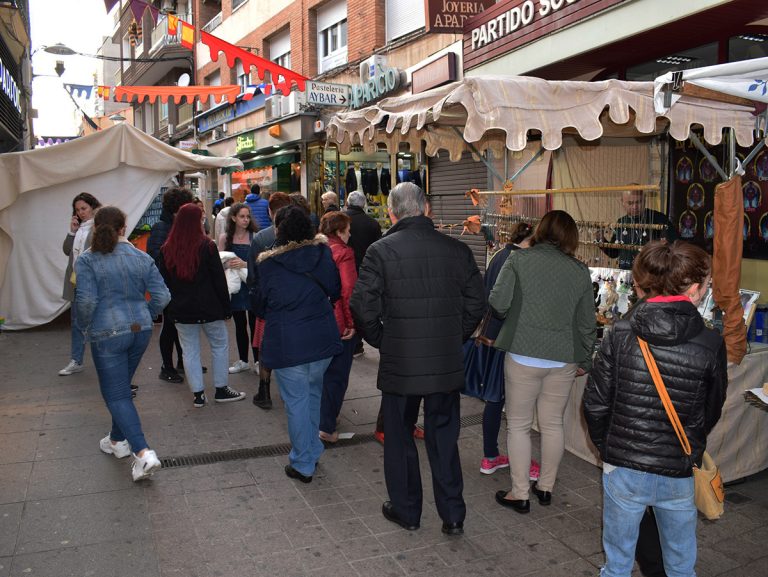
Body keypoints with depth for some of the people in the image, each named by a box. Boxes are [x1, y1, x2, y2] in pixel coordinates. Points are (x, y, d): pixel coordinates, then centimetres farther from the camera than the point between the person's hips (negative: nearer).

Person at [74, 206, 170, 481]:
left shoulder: (87, 261, -9)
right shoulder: (141, 257, 2)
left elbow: (86, 300, -16)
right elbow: (161, 296, -2)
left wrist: (85, 327, 2)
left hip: (107, 334, -5)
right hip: (141, 330, 5)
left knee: (116, 394, 1)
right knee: (121, 386, 23)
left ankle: (143, 452, -10)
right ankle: (118, 440, 38)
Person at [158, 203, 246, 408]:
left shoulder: (167, 249, 1)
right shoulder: (206, 246, -11)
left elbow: (163, 281, 7)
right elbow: (219, 279, -9)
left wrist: (169, 306, 16)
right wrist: (226, 306, -2)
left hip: (180, 309, 4)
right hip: (207, 307, -3)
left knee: (190, 350, 9)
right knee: (220, 344, 12)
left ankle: (198, 394, 12)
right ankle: (221, 389, 17)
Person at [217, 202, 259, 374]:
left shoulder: (255, 236, -4)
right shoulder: (225, 238, 3)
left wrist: (245, 264, -22)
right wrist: (228, 264, -15)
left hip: (252, 285, -3)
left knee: (254, 324, -1)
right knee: (239, 325, 13)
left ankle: (258, 361, 11)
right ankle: (243, 361, 26)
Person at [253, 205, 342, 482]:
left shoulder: (269, 263, -8)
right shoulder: (322, 252, -1)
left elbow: (261, 306, 2)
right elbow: (335, 291, 9)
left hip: (286, 342, -3)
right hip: (322, 338, 3)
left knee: (296, 401, 5)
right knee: (314, 393, 19)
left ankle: (303, 465, 15)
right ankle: (312, 452, 32)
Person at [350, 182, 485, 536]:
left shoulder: (380, 251, -11)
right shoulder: (457, 249, -3)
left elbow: (363, 307, -12)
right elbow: (476, 303, 2)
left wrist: (380, 341, 4)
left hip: (399, 364, -2)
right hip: (447, 364, 3)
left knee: (400, 439, 15)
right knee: (444, 439, 16)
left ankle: (406, 510, 29)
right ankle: (453, 516, 21)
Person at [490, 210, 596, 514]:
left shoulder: (518, 260, -7)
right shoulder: (580, 271, 2)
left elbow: (498, 303, -12)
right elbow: (587, 322, 8)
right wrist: (585, 360, 20)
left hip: (523, 355, -3)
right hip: (563, 358, 3)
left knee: (519, 425, 8)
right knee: (553, 424, 16)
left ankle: (519, 494, 14)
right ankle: (546, 487, 29)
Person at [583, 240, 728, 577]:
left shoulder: (620, 335, -11)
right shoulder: (711, 344, -10)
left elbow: (594, 404, -8)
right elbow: (712, 412, 3)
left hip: (623, 469, 0)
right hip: (678, 474, 1)